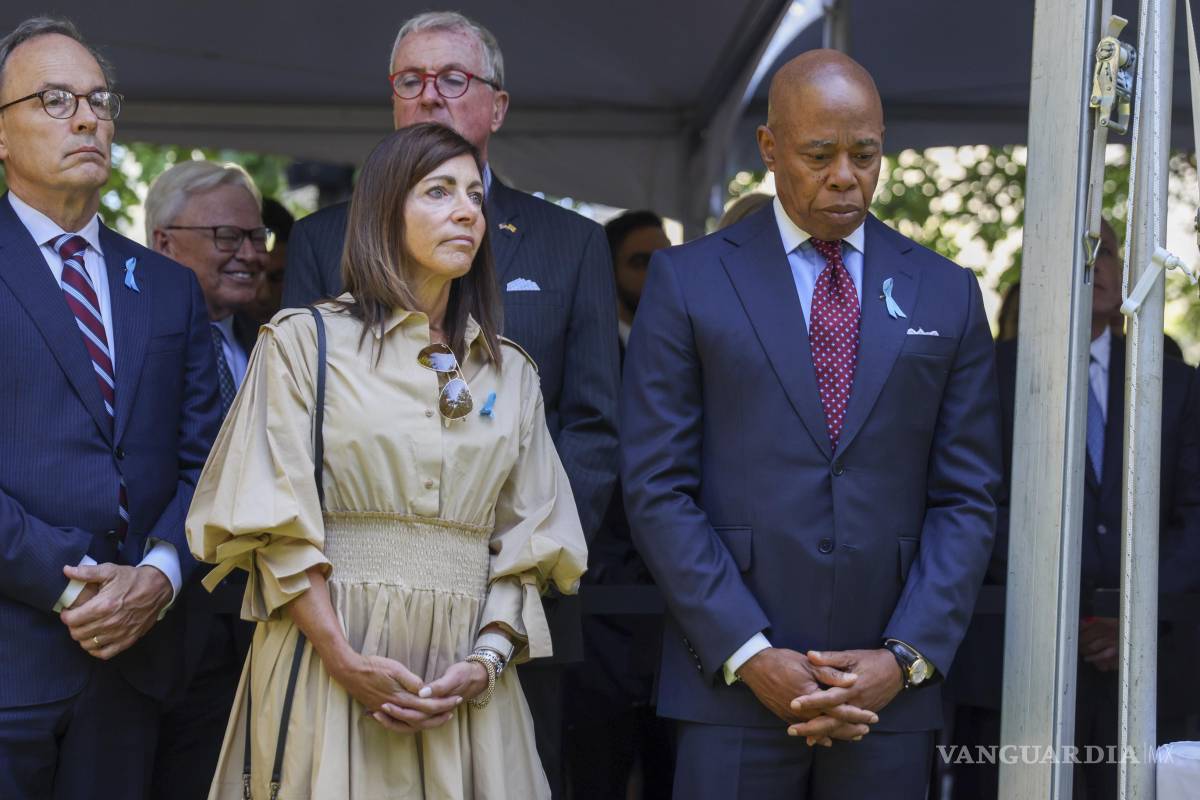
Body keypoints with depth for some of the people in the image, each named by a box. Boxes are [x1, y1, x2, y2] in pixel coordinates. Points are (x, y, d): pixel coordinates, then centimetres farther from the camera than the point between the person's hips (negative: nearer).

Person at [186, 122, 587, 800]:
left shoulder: (511, 374, 14)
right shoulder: (305, 342, 4)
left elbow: (525, 541, 9)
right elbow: (276, 524, -5)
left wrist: (486, 661, -8)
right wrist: (345, 661, -15)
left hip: (466, 685, 3)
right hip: (328, 664, -3)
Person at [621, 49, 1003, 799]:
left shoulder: (947, 294, 9)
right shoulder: (689, 280, 3)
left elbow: (967, 499, 7)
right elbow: (657, 490, -2)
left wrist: (906, 658, -5)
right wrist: (749, 655, -10)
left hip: (891, 687, 2)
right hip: (732, 682, -2)